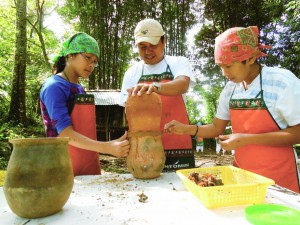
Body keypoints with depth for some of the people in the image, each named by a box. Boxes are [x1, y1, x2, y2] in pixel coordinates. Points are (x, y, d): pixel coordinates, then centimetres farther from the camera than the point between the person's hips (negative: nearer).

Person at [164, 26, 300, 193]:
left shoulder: (282, 82, -15)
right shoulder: (230, 89, 0)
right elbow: (217, 128, 6)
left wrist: (247, 139, -23)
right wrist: (186, 129, -8)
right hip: (241, 171, 5)